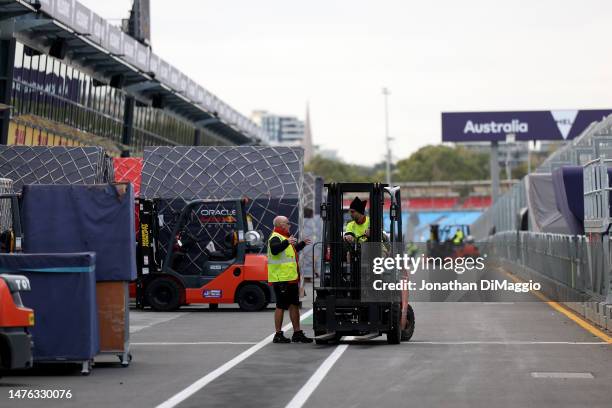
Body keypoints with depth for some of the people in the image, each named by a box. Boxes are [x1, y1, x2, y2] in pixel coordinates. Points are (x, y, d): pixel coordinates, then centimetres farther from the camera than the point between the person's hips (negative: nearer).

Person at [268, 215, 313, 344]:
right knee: (281, 306, -5)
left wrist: (302, 244, 39)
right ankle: (278, 335, 1)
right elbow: (274, 250, -35)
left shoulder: (285, 237, 22)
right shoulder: (275, 238, -12)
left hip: (291, 279, 11)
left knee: (294, 305, 13)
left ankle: (297, 333, 19)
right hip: (281, 279, -11)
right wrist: (287, 242, -46)